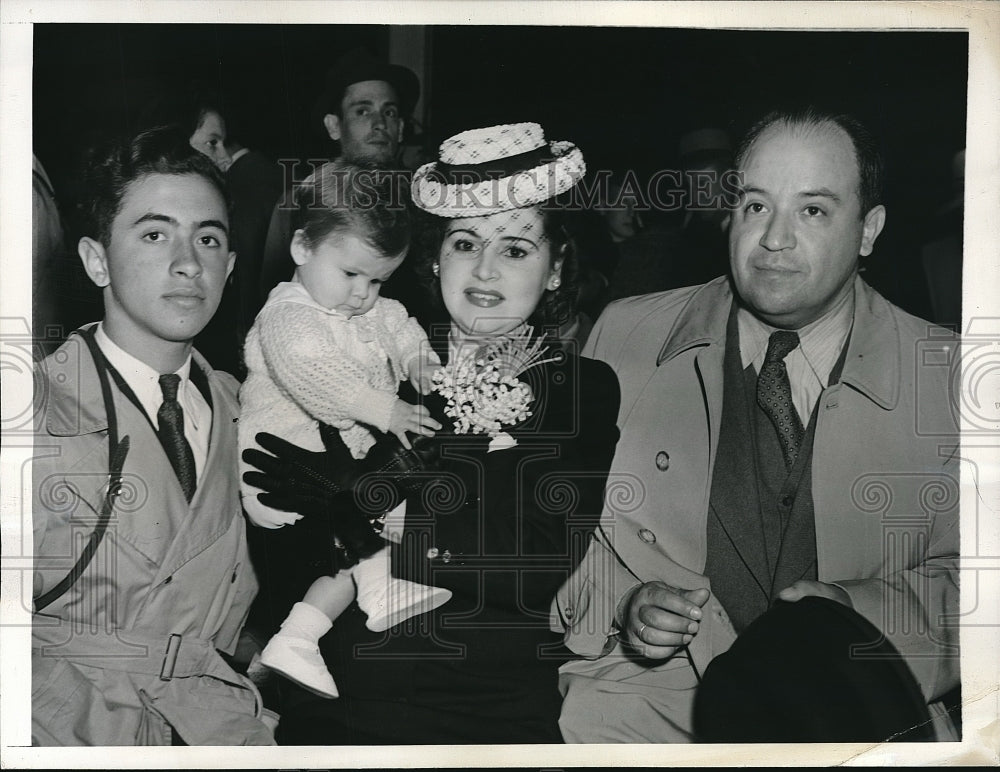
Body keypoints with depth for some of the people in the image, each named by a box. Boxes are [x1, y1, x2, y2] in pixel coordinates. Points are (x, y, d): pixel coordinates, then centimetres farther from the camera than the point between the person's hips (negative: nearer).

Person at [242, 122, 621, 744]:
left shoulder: (592, 390, 8)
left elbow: (560, 573, -4)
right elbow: (283, 562, 4)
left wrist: (386, 514, -8)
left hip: (516, 709, 0)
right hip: (355, 701, 1)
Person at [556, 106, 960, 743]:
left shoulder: (948, 377, 4)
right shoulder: (625, 338, 6)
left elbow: (964, 576, 7)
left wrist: (860, 609, -12)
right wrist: (621, 607, -9)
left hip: (856, 716, 2)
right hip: (645, 708, -1)